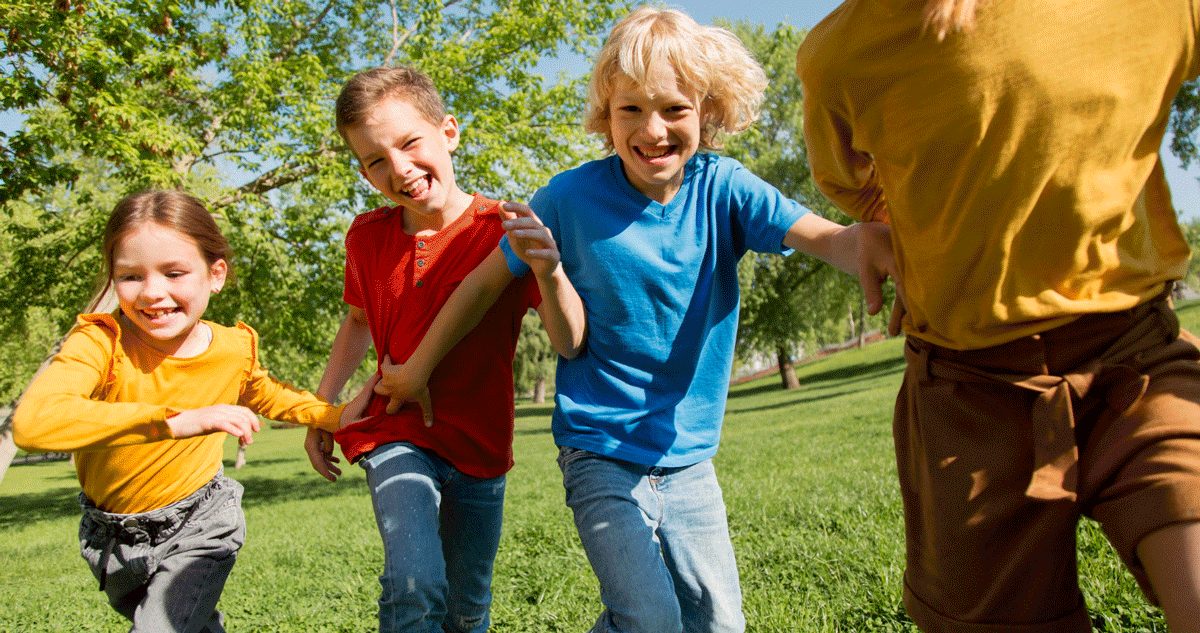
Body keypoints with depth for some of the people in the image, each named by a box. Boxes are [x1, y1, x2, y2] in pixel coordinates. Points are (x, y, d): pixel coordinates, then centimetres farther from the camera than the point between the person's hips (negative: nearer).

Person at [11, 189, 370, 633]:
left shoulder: (235, 350, -14)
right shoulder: (101, 342, -25)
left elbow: (267, 397, 10)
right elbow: (32, 422, -45)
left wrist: (338, 416, -1)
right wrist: (177, 420, -50)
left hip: (199, 530, 0)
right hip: (114, 538, 0)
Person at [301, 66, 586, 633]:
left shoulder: (503, 231, -14)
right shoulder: (367, 237, -4)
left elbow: (570, 344, -24)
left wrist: (548, 269, -42)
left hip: (480, 445, 0)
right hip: (397, 434, 1)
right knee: (415, 587, -24)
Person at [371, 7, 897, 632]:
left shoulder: (721, 188, -8)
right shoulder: (573, 196, -11)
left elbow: (821, 235, -23)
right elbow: (484, 281, -1)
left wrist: (866, 241, -47)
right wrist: (418, 368, 5)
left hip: (689, 456, 3)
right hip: (601, 453, -3)